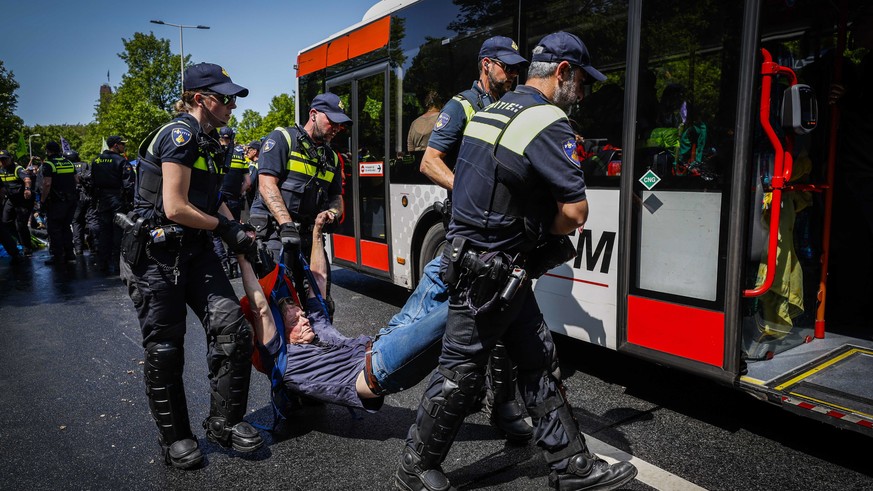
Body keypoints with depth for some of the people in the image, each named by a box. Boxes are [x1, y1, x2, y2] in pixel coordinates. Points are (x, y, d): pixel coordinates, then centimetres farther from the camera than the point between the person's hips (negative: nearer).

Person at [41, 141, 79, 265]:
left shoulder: (48, 164, -10)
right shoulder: (69, 163, 11)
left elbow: (47, 184, -18)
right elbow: (77, 181, 12)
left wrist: (43, 200, -11)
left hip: (56, 202, -7)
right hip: (71, 200, 7)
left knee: (54, 229, 1)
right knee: (66, 227, 15)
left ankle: (58, 256, 1)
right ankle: (69, 254, 16)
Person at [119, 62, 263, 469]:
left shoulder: (209, 142, 14)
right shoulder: (180, 133, -14)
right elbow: (175, 208, -21)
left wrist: (238, 231, 5)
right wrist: (225, 227, -6)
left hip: (194, 251, 8)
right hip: (156, 253, -8)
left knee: (232, 329, -4)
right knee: (165, 348, 4)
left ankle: (224, 422, 11)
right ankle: (175, 436, 20)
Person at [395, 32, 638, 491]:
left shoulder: (490, 112, 12)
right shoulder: (549, 123, -16)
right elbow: (575, 212, -20)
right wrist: (545, 233, 2)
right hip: (489, 272, -10)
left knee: (539, 363, 14)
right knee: (460, 373, 5)